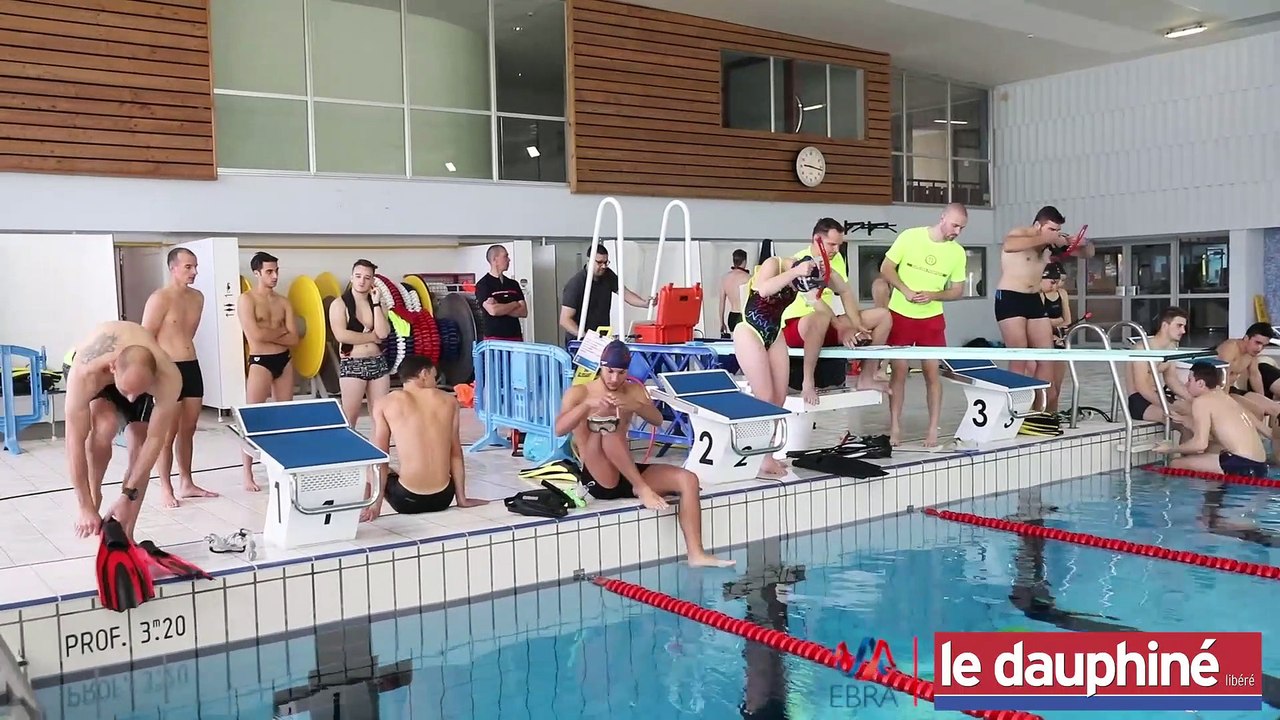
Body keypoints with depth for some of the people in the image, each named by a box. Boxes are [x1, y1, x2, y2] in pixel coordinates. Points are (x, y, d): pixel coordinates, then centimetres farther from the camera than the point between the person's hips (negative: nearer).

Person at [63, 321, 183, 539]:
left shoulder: (169, 378, -41)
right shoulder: (85, 373, -45)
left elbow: (155, 439, -31)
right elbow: (75, 441, -39)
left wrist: (127, 496, -32)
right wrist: (85, 506, -36)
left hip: (142, 377, 2)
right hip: (96, 373, -2)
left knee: (140, 451, -10)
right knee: (105, 424, -31)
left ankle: (125, 536, 3)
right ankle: (93, 500, -8)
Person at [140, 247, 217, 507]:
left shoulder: (198, 298, 10)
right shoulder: (159, 299, -12)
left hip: (192, 367, 7)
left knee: (188, 430, 13)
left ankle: (186, 483, 23)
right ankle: (166, 489, 7)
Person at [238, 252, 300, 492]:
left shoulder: (283, 301, 10)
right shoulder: (247, 299, -5)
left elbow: (294, 339, 2)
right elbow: (256, 334, -18)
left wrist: (269, 334, -10)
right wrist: (281, 331, -5)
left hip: (284, 360, 6)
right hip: (261, 361, -6)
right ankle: (247, 474, 0)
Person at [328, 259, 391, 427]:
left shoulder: (378, 303, 9)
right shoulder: (339, 305, -2)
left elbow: (383, 333, -7)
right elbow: (341, 335, -17)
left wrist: (376, 303, -6)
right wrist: (372, 337, -9)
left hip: (378, 363, 4)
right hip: (351, 365, -4)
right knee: (349, 418, -2)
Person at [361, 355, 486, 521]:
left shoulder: (385, 405, 0)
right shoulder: (449, 401, 6)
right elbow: (456, 454, 9)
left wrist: (376, 504, 6)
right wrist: (462, 499, 14)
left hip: (407, 499, -3)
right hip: (443, 497, 4)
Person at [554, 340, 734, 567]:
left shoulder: (633, 390, 11)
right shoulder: (579, 393, -1)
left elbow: (657, 419, -6)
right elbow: (559, 429, -18)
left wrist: (635, 405, -28)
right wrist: (588, 404, -34)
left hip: (627, 475, 5)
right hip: (599, 479, -4)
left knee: (687, 479, -15)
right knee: (609, 426, -30)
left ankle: (696, 554, -21)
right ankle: (642, 489, -28)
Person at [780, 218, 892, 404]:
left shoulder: (837, 259, 6)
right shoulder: (800, 261, -18)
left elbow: (846, 293, 0)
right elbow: (814, 300, -28)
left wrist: (857, 327, -14)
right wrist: (844, 329, -34)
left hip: (828, 326, 8)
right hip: (795, 326, -8)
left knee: (883, 315, -1)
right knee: (821, 318, -44)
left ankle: (866, 378, 2)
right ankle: (807, 384, -33)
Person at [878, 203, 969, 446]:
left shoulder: (958, 252, -3)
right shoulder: (909, 236, -10)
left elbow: (957, 290, 3)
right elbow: (886, 268, -6)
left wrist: (932, 295, -16)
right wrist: (906, 291, -19)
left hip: (932, 319, 2)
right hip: (899, 315, -2)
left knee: (933, 373, 0)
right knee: (898, 371, 2)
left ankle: (933, 429, 7)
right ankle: (895, 427, 10)